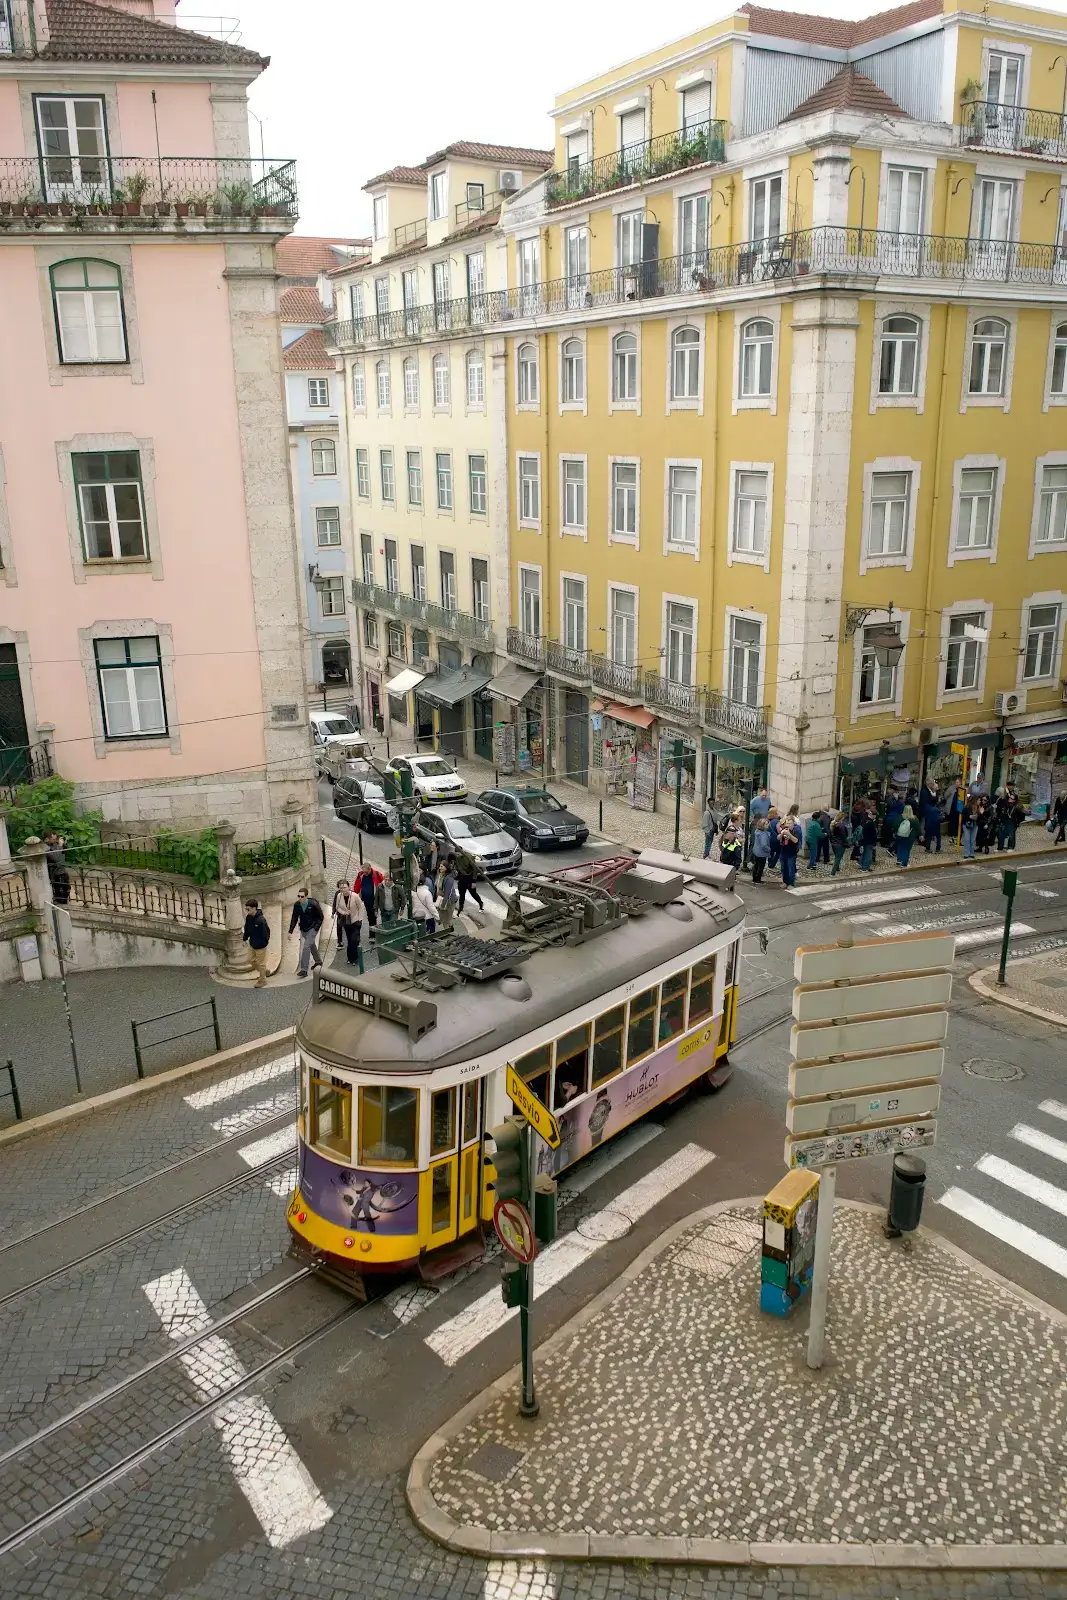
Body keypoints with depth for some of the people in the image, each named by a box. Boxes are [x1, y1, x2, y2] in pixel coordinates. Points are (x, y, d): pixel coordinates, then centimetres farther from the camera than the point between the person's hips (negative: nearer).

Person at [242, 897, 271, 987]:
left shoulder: (261, 920, -31)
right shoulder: (248, 917, -6)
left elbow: (266, 932, -24)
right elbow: (247, 929, 9)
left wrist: (265, 942, -15)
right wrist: (245, 938, 10)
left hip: (260, 945, -8)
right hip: (252, 944, 8)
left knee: (261, 963, 9)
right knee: (253, 961, 23)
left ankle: (262, 981, 28)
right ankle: (264, 971, 46)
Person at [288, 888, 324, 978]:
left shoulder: (313, 904, -20)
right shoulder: (296, 905, -8)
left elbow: (321, 917, -9)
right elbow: (294, 919, 0)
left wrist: (316, 928, -13)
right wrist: (290, 931, -3)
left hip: (312, 929, -5)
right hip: (303, 929, 5)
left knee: (306, 946, -14)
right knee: (312, 945, 22)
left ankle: (304, 970, -13)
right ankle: (318, 961, 45)